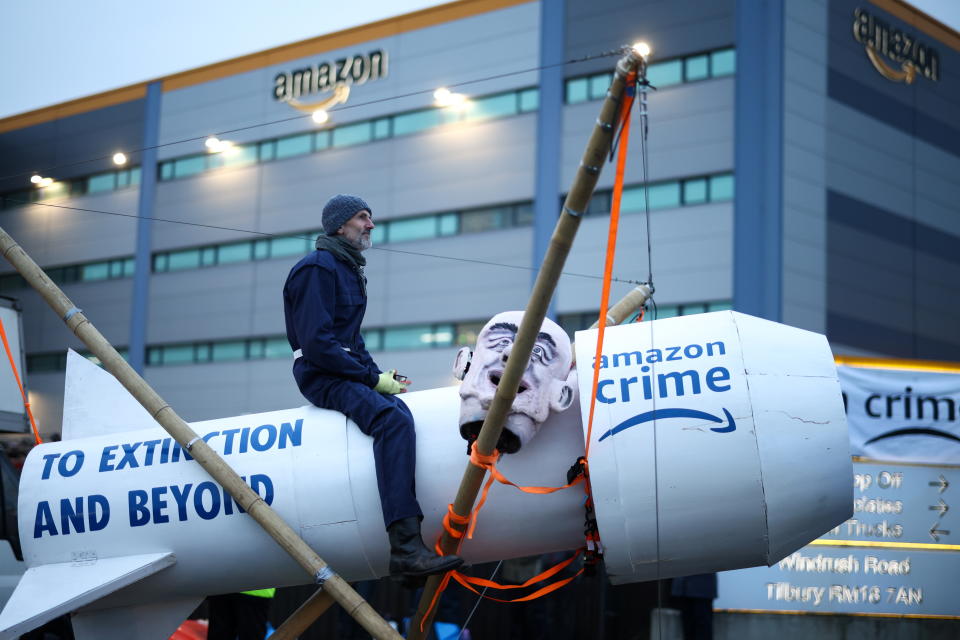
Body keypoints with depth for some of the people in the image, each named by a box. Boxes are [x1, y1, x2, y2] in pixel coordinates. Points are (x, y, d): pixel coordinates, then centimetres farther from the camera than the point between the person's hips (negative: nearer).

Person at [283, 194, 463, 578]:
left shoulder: (349, 270, 21)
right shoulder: (318, 268, -10)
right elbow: (316, 343, -20)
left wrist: (380, 374, 9)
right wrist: (373, 378, -17)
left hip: (347, 371, 11)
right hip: (321, 376, -10)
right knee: (393, 419, -32)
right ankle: (405, 547, -44)